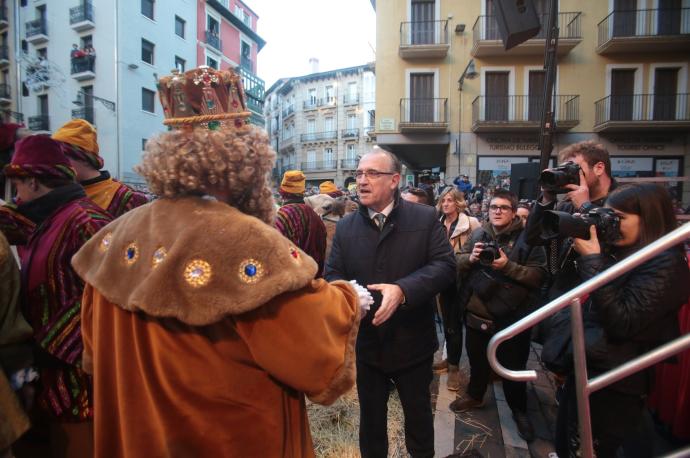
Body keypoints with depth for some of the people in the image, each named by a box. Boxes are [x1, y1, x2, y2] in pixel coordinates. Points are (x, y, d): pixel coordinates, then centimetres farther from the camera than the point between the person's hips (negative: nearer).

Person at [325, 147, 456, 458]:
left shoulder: (425, 218, -8)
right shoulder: (345, 226, 1)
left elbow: (444, 265, -15)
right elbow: (332, 274, -1)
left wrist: (403, 290, -31)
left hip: (412, 341, -2)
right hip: (365, 342, 2)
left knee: (419, 413, 22)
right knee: (370, 416, 22)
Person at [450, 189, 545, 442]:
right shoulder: (478, 234, 3)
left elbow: (537, 277, -14)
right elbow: (456, 263, 3)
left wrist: (508, 266, -25)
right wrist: (470, 258, -17)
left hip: (511, 318, -3)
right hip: (476, 314, 4)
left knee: (513, 367, 15)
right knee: (477, 361, 24)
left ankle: (519, 410, 39)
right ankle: (475, 396, 48)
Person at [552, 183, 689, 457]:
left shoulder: (664, 263, -19)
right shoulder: (618, 251, 5)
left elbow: (622, 323, -28)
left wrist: (592, 260, -26)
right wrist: (582, 253, -2)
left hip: (612, 385, -7)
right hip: (585, 368, 8)